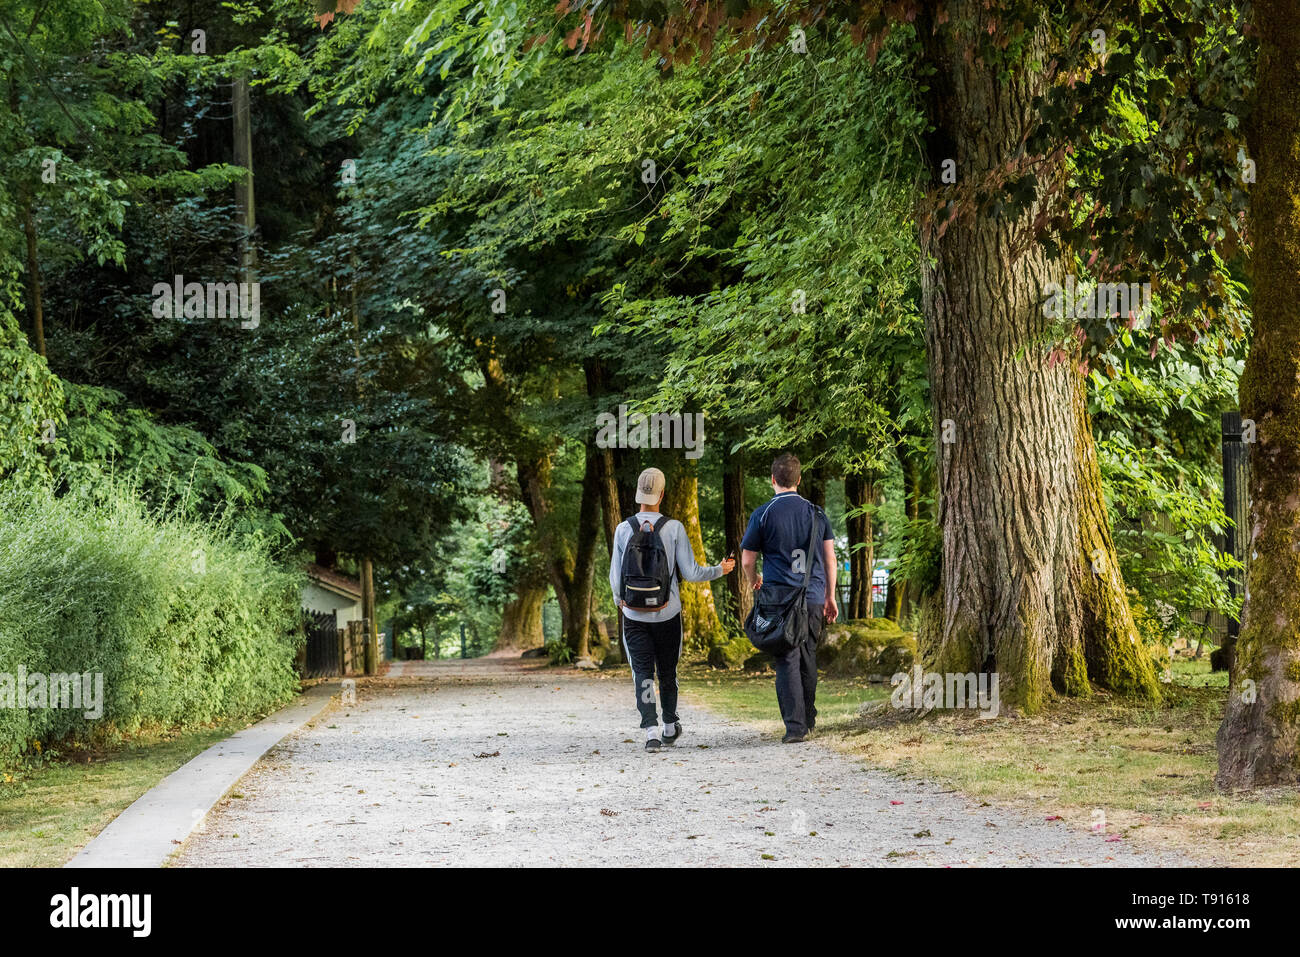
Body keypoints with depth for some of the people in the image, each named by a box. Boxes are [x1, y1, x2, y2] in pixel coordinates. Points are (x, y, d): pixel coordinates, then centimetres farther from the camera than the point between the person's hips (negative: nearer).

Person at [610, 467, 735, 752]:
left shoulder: (624, 529, -5)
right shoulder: (674, 528, -8)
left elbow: (615, 578, 0)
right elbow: (691, 573, -7)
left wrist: (620, 601, 20)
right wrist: (719, 570, 11)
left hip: (634, 615, 0)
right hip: (667, 613, 0)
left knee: (642, 672, 1)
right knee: (667, 670, 15)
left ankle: (651, 729, -13)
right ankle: (670, 726, 30)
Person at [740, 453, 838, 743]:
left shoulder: (763, 515, -4)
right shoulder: (817, 513, 6)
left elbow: (747, 560, 1)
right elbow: (830, 559, 8)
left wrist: (754, 583, 22)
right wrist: (830, 597, 17)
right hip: (814, 598, 4)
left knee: (787, 661, -3)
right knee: (808, 659, 16)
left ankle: (795, 725, -12)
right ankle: (808, 718, 28)